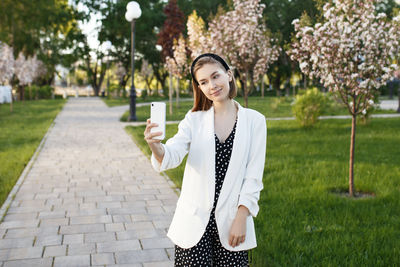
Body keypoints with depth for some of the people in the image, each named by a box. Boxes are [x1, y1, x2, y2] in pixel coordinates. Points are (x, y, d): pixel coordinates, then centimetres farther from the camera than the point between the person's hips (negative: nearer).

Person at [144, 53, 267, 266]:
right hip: (194, 224, 1)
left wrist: (241, 219, -7)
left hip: (232, 222, 0)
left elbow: (253, 177, -2)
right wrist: (155, 146, -33)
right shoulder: (194, 119, 3)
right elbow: (172, 155, -11)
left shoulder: (254, 120, 0)